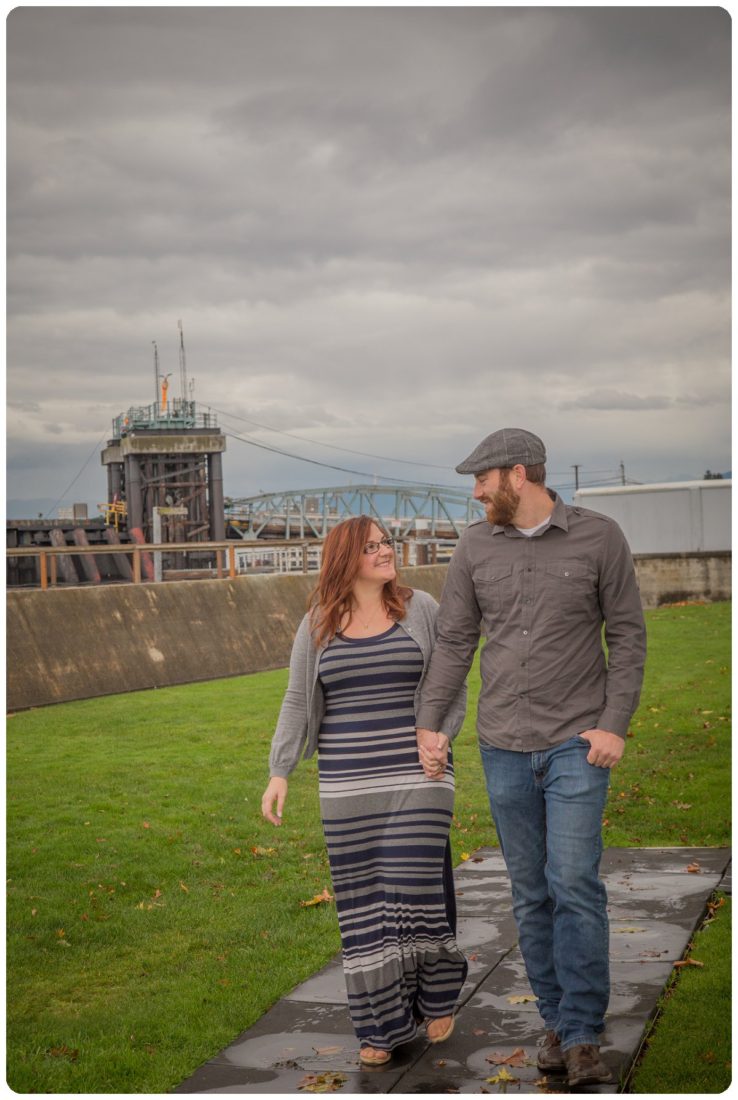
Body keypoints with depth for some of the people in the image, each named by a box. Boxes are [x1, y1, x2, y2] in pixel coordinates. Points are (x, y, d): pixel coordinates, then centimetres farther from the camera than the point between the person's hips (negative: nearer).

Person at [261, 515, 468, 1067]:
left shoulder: (421, 608, 2)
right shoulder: (317, 626, 5)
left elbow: (453, 685, 6)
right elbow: (297, 703, 8)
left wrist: (440, 736, -9)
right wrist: (280, 773, 1)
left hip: (416, 776, -1)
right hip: (348, 784, 1)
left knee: (416, 889, -3)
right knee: (365, 903, 4)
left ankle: (437, 995, 23)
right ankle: (383, 1027, 14)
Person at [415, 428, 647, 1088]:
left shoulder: (599, 538, -3)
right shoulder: (476, 546, 5)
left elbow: (628, 636, 0)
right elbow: (454, 641, 10)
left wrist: (615, 725, -8)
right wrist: (427, 724, 5)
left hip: (577, 742, -3)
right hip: (504, 748, 3)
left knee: (575, 884, -10)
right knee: (530, 893, 8)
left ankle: (582, 1036, 1)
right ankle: (556, 1022, 20)